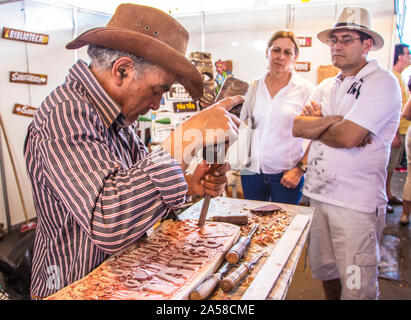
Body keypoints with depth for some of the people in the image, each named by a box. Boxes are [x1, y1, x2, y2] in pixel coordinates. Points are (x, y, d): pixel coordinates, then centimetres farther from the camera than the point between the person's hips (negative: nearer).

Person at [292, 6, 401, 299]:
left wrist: (314, 125, -3)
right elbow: (297, 127, 1)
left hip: (356, 203, -6)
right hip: (319, 195, 7)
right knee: (324, 269, 19)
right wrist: (336, 120, -13)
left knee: (357, 288, 3)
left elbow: (348, 137, -21)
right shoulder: (327, 86, 14)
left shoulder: (382, 82, -8)